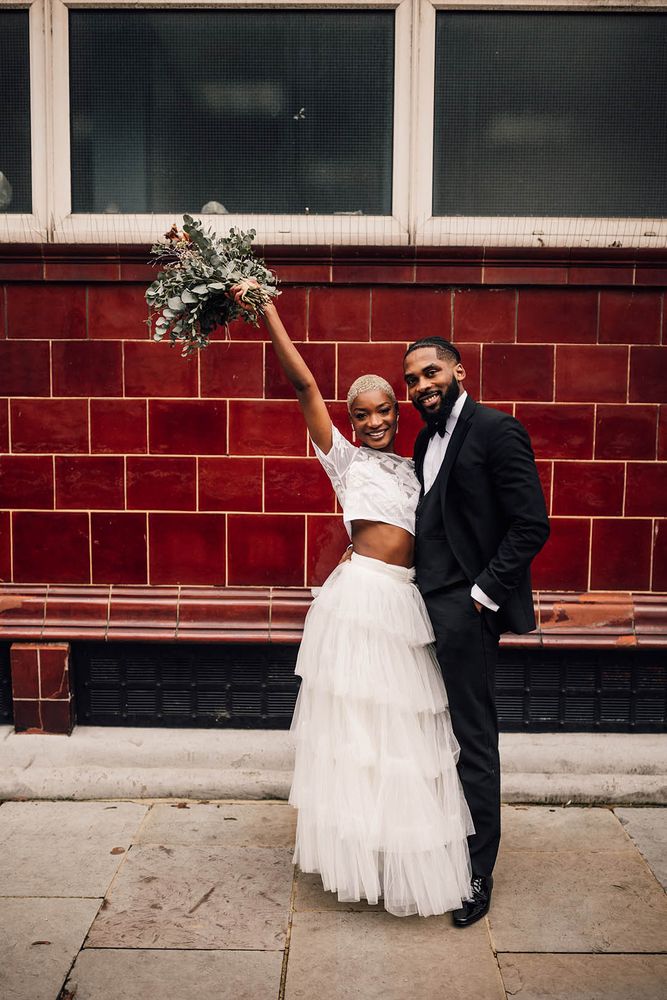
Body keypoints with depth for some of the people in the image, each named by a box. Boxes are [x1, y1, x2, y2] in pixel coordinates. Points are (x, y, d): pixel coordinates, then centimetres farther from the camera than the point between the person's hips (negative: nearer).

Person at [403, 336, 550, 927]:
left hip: (466, 611, -7)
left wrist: (483, 593, -15)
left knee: (474, 741, 2)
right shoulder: (426, 440, 16)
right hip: (425, 607, 8)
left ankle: (477, 873, 17)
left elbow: (532, 525, -14)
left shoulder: (496, 430, -9)